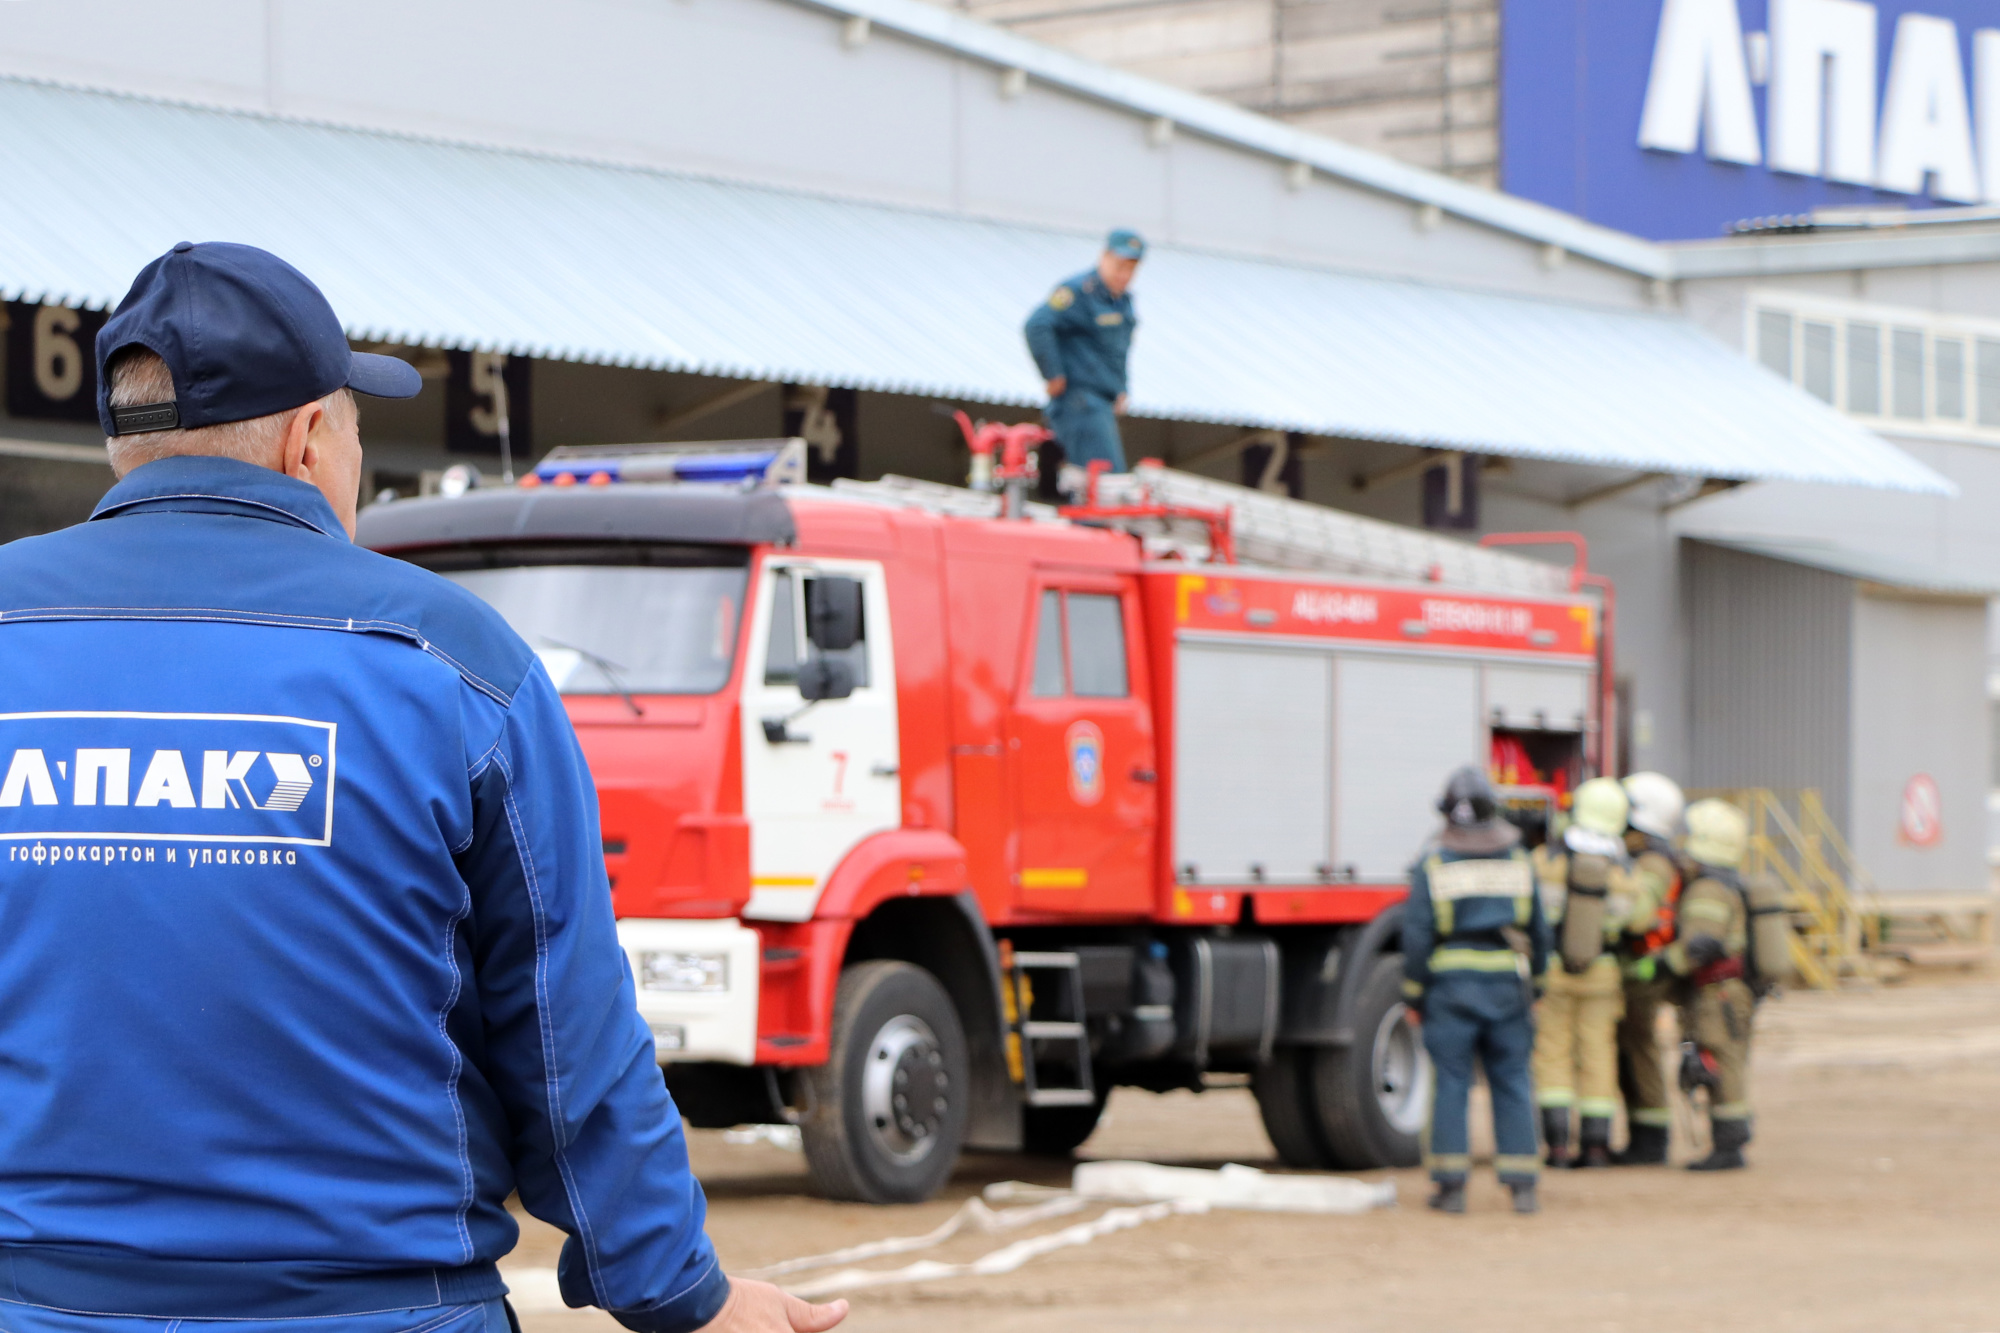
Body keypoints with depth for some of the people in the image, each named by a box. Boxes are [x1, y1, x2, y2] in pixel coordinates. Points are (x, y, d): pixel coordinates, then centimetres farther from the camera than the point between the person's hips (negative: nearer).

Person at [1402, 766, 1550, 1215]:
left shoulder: (1432, 867, -4)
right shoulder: (1519, 864, 5)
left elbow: (1417, 938, -6)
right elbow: (1538, 933, 9)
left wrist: (1414, 994, 1)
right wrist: (1535, 986, 18)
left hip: (1450, 987, -2)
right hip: (1508, 987, 2)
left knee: (1450, 1084, 2)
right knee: (1512, 1085, 6)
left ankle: (1451, 1184, 0)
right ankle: (1521, 1184, 3)